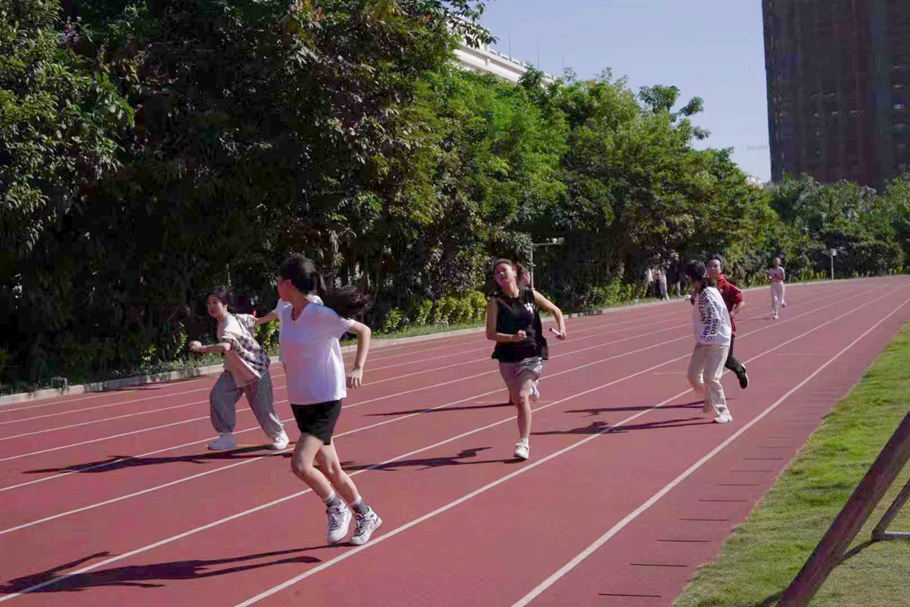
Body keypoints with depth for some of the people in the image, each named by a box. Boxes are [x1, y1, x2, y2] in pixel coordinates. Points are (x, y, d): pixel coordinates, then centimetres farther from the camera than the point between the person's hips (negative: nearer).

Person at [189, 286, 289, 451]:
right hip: (235, 369, 8)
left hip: (255, 366, -8)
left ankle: (279, 436, 27)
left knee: (261, 407, 1)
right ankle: (227, 436, -5)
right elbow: (251, 320, 15)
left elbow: (225, 346, -50)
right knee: (218, 395, -13)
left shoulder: (230, 325, -30)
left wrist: (202, 348, -57)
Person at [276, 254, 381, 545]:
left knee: (300, 464, -19)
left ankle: (337, 508, 4)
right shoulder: (285, 313, 2)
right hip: (300, 401, 7)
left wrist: (358, 369, -19)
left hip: (326, 402, -7)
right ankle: (366, 516, 30)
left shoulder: (321, 314, -18)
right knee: (329, 469, 12)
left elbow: (363, 330, -10)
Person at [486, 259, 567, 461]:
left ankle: (524, 443, -14)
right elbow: (490, 334, -9)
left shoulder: (531, 295, 0)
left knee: (522, 397, -18)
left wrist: (561, 329, -6)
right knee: (518, 401, 11)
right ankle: (530, 387, 49)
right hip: (507, 357, 2)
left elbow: (556, 310, 13)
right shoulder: (496, 302, -4)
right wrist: (512, 338, -25)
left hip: (531, 354, -1)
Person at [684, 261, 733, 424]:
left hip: (717, 341, -9)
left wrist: (705, 338, -30)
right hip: (704, 341, 9)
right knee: (693, 374, 10)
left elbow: (715, 318, -25)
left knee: (710, 377, -11)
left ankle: (723, 414, -2)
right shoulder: (699, 292, 10)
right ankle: (710, 400, 31)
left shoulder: (707, 293, -19)